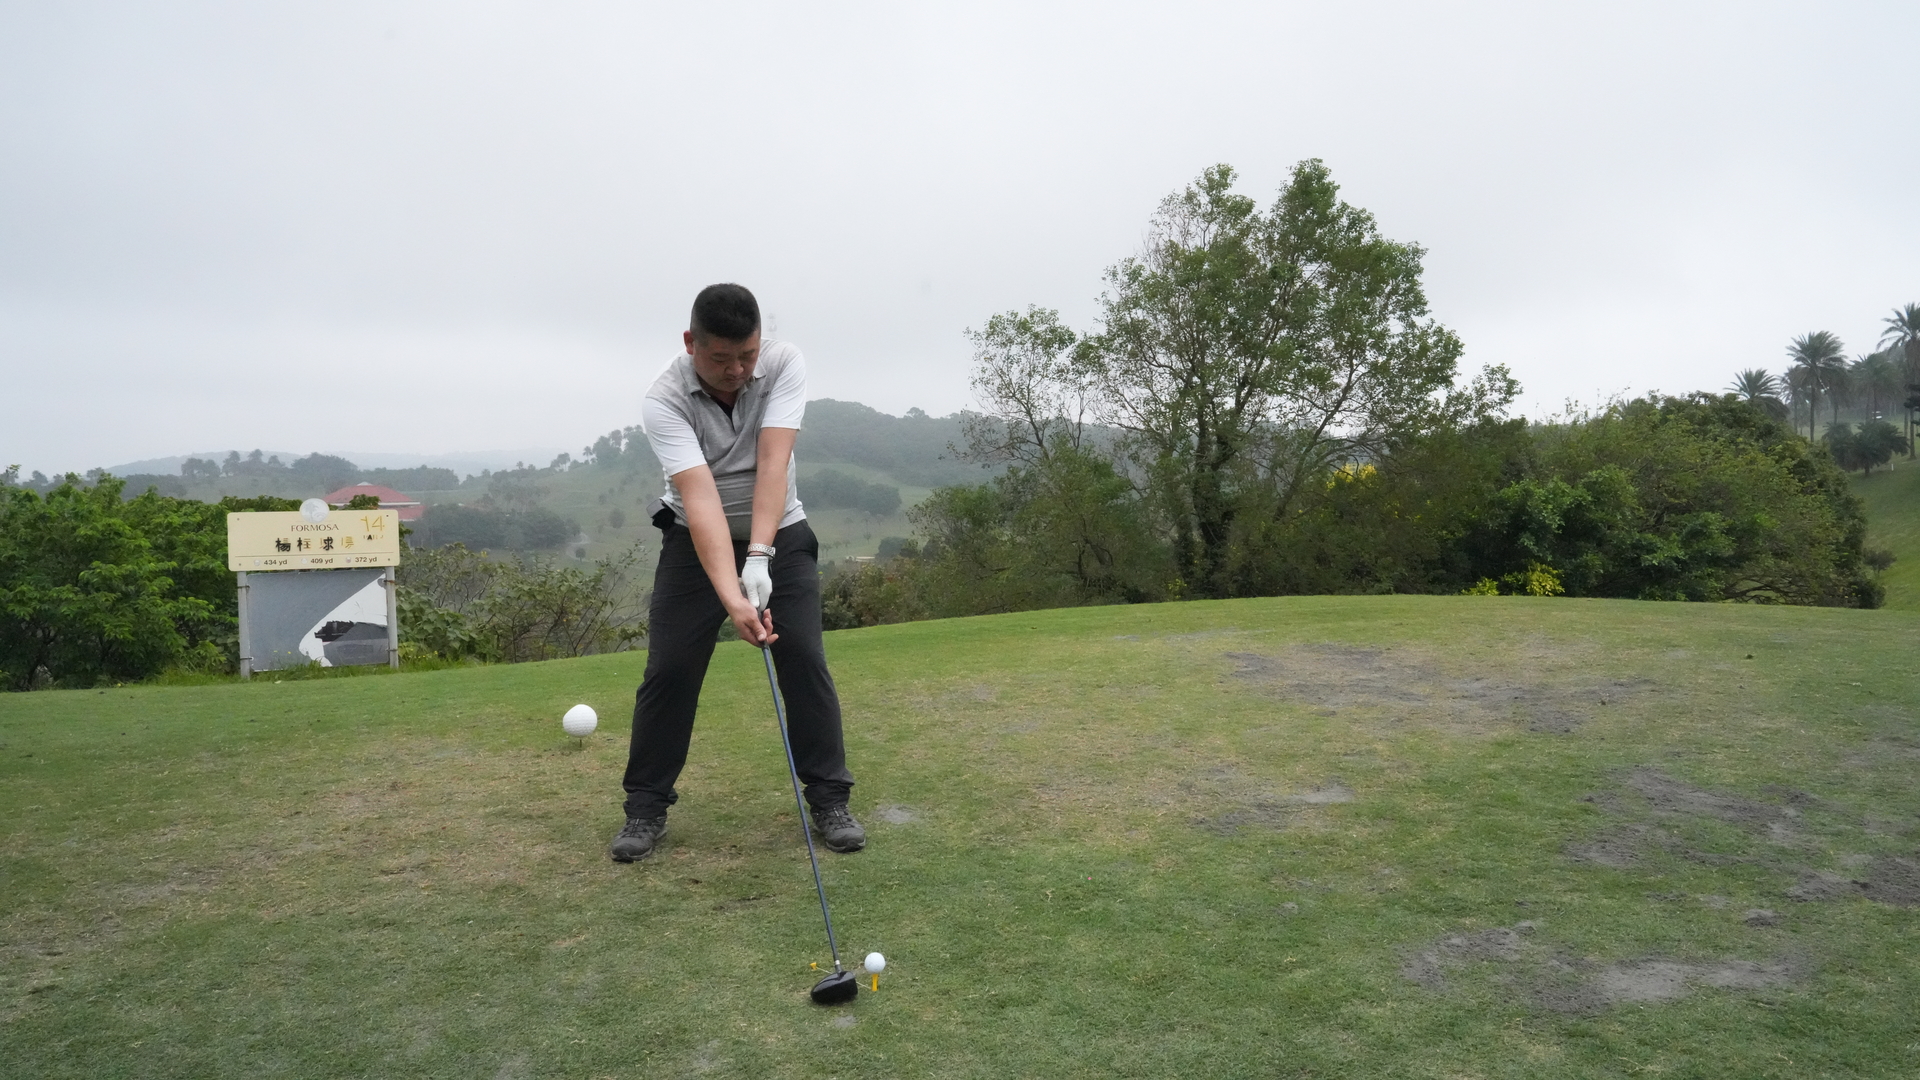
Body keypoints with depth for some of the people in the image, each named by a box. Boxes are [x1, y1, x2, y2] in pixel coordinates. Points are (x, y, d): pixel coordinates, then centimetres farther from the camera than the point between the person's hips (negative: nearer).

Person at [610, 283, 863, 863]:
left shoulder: (784, 363, -20)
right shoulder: (663, 401, -25)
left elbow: (773, 462, -30)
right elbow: (700, 498, -36)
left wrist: (758, 557, -42)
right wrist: (732, 598, -47)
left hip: (779, 533, 1)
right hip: (697, 540, -1)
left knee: (804, 659, -9)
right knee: (669, 668, -6)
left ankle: (829, 799, 3)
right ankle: (645, 807, 9)